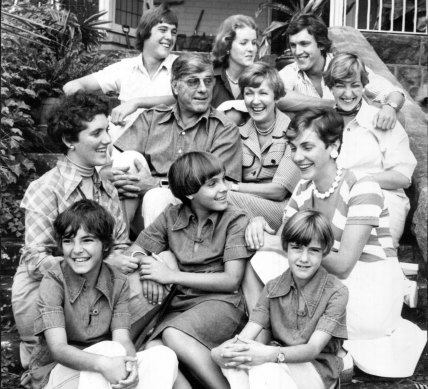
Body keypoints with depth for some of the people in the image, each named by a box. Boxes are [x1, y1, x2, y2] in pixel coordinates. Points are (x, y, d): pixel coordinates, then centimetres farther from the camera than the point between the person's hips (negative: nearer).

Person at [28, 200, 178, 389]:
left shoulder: (118, 283, -1)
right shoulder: (53, 281, -12)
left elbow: (123, 340, -11)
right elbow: (58, 348, -23)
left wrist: (130, 365, -37)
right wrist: (103, 364, -43)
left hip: (103, 373, 4)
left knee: (164, 356, -20)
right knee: (109, 350, -33)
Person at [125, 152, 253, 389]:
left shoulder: (235, 220, 1)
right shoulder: (172, 216, 12)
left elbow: (231, 280, -7)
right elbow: (134, 250, 15)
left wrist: (171, 275, -10)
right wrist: (145, 261, -11)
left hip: (222, 301, -3)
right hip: (182, 304, 3)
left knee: (174, 334, -32)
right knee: (153, 348, -28)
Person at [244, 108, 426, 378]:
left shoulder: (361, 187, -15)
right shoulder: (303, 189, 6)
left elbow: (342, 264, -20)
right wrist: (261, 225, -15)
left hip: (370, 286, -6)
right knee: (258, 263, -14)